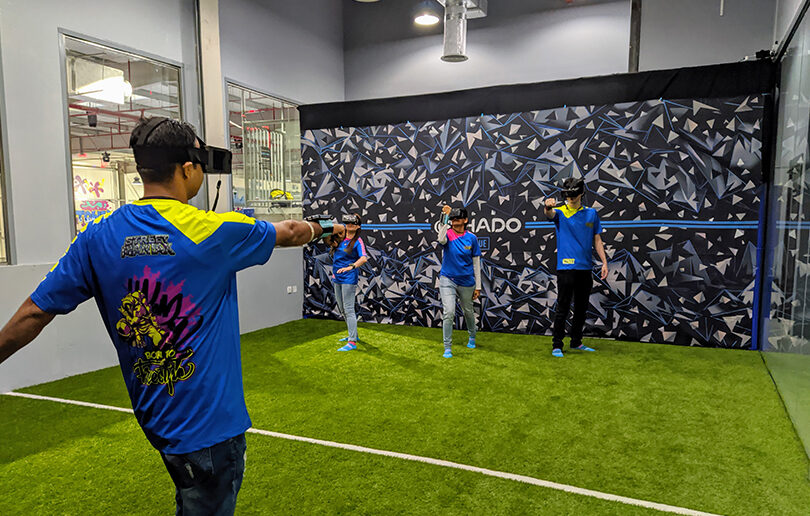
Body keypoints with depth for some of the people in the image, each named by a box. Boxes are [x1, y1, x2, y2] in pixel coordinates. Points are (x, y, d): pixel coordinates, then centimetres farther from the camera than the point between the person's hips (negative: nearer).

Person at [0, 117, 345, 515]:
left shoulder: (98, 236, -5)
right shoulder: (216, 231, -16)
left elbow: (35, 313, 0)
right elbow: (288, 233, 2)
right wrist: (327, 228, 21)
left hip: (152, 415, 5)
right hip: (208, 420, -5)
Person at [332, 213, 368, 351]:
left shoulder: (358, 241, -11)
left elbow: (364, 258, -26)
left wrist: (350, 267, -39)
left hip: (349, 278, -8)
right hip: (337, 278, 8)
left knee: (348, 309, -10)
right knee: (342, 309, 15)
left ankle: (352, 342, -8)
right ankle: (353, 334, 30)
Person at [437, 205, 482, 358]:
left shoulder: (471, 238, -3)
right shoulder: (448, 233, -6)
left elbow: (476, 263, 2)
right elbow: (441, 240, -33)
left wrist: (478, 286, 2)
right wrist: (444, 219, -33)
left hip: (466, 282, 2)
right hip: (447, 280, -2)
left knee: (468, 312, 18)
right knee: (449, 312, -14)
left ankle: (472, 336, 47)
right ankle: (447, 348, -3)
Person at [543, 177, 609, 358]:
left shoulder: (591, 213, 10)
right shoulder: (560, 212, 0)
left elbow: (597, 240, 13)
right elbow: (550, 214, -25)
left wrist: (604, 262, 6)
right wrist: (548, 207, -49)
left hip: (585, 268, 5)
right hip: (566, 267, -4)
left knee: (581, 308, 12)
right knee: (563, 307, -5)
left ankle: (576, 342, 25)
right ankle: (557, 345, 2)